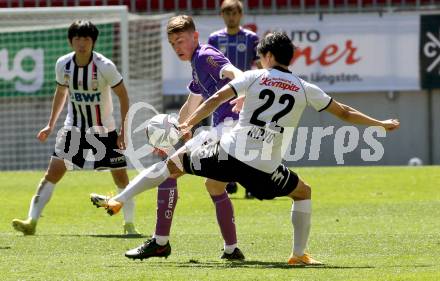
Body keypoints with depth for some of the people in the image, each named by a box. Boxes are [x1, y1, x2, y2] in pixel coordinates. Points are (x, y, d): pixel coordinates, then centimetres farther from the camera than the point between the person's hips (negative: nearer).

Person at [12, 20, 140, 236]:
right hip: (73, 127, 2)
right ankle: (31, 221, -13)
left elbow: (123, 96, -8)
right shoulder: (63, 65, -8)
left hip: (104, 129, -2)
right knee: (53, 171, -11)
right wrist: (51, 125, 13)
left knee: (120, 176, -1)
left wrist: (124, 131, -12)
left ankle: (129, 225, 17)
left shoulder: (105, 66, -18)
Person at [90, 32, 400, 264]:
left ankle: (118, 201, 15)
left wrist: (188, 124, -2)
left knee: (176, 161, 18)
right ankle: (299, 254, 20)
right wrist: (382, 124, 29)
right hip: (265, 169, 0)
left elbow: (217, 99, -4)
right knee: (303, 193, 27)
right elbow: (344, 112, 16)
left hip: (230, 154, 0)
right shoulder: (305, 89, 10)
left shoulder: (254, 77, 6)